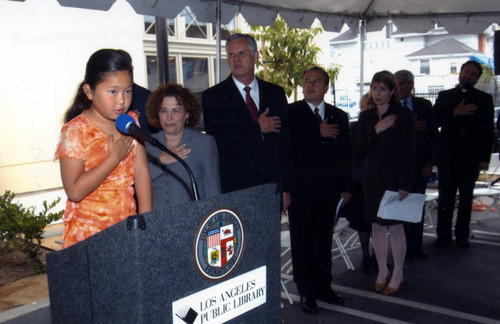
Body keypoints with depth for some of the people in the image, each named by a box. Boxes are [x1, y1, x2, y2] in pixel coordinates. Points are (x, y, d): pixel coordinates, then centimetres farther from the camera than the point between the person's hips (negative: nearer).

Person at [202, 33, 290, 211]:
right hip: (234, 190, -3)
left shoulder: (275, 93, 10)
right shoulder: (212, 96, -1)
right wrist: (258, 129, -10)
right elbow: (217, 144, -12)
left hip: (272, 186, 3)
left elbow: (284, 143, 10)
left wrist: (286, 189, 8)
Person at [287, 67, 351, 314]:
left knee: (324, 239, 14)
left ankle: (323, 286, 29)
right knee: (302, 241, 5)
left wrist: (346, 187, 8)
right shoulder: (291, 113, -2)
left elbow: (345, 154, 12)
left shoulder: (339, 117, 11)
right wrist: (319, 133, -15)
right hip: (300, 188, -4)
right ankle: (306, 292, 17)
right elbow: (289, 145, -17)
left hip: (328, 190, 4)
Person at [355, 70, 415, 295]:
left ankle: (397, 274, 17)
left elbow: (409, 153, -8)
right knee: (377, 226, 10)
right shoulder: (366, 117, 8)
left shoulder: (403, 116, -5)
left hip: (394, 179, -4)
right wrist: (376, 130, -16)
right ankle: (382, 270, 25)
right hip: (372, 179, 4)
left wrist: (405, 184, -13)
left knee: (395, 227, 2)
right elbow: (359, 148, 0)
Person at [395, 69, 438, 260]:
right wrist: (410, 127, -19)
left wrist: (430, 162, -2)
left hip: (420, 165, 3)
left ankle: (416, 247, 23)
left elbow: (433, 135, 6)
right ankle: (405, 247, 15)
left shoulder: (424, 105, 6)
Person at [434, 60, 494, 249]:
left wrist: (484, 158, -3)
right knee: (445, 199, 3)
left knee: (466, 200, 8)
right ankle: (443, 236, 12)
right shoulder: (444, 96, 9)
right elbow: (435, 121, -1)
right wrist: (455, 113, -16)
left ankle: (462, 236, 17)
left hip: (471, 159, 0)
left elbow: (488, 131, 4)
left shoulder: (484, 99, 7)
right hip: (447, 157, 0)